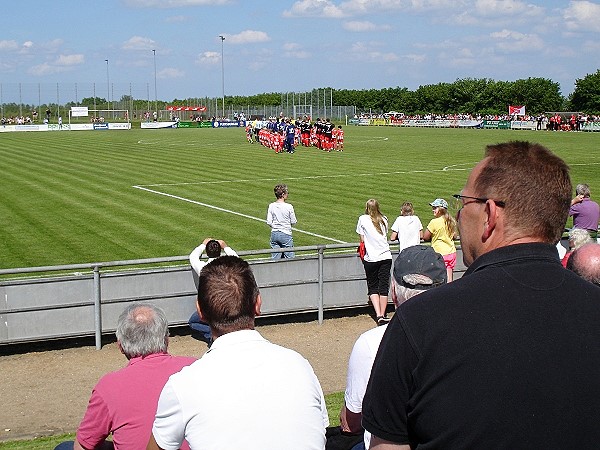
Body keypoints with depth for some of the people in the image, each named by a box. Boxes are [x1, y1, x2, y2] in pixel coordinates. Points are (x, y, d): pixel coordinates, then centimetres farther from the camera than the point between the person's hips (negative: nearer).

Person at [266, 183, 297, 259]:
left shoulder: (271, 206, -2)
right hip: (286, 234, -4)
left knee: (275, 258, 7)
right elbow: (293, 222, -4)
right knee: (289, 258, 4)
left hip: (274, 234, 4)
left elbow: (269, 222, -2)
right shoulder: (289, 207, -12)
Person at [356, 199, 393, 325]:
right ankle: (383, 315, 9)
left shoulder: (363, 219, -1)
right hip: (386, 256, 2)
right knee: (383, 286, 7)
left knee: (372, 287, 7)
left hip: (371, 258, -2)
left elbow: (362, 239, 3)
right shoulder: (384, 219, 8)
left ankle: (378, 315, -6)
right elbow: (385, 235, 13)